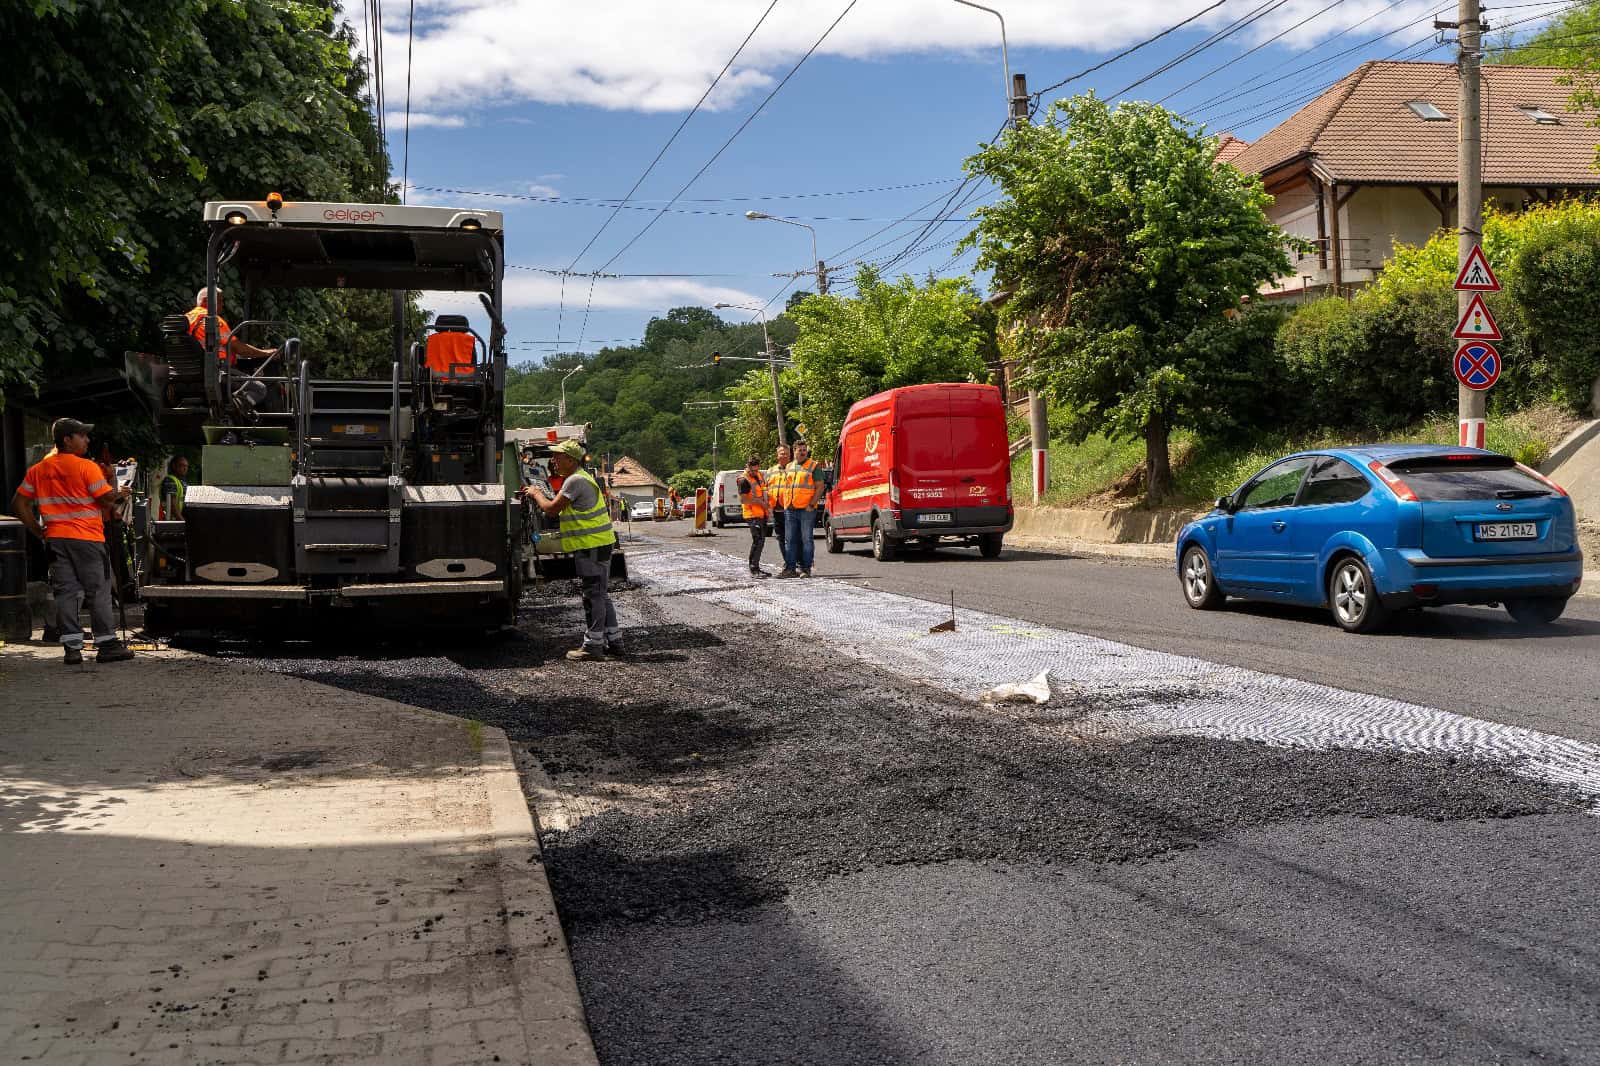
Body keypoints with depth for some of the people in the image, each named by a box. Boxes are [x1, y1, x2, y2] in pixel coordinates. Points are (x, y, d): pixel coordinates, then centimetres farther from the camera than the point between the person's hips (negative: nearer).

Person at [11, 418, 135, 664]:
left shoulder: (37, 470, 9)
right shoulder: (86, 467, -9)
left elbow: (19, 505, 9)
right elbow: (107, 499, -11)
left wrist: (39, 531, 12)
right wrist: (121, 494, 10)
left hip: (55, 539, 5)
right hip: (87, 538, -5)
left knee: (65, 592, 6)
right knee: (99, 591, 1)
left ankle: (72, 647, 4)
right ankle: (107, 645, 2)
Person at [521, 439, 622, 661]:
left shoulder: (576, 481, -15)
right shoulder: (580, 478, 19)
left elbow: (552, 508, -14)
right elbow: (561, 508, 24)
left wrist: (536, 494, 3)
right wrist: (539, 496, 17)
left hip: (591, 545, -10)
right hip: (599, 543, 10)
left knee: (593, 595, -7)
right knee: (601, 594, 13)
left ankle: (593, 645, -5)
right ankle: (613, 641, 17)